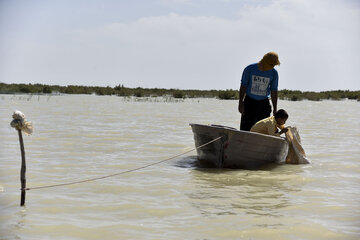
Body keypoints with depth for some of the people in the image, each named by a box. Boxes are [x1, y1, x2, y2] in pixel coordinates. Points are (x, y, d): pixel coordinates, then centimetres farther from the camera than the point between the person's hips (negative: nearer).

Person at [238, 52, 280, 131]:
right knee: (246, 128, -3)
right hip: (249, 102, -1)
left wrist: (275, 109, 2)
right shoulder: (250, 69, -7)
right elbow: (243, 86, -2)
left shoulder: (274, 73, -2)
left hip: (264, 103, 1)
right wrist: (240, 103, -6)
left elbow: (274, 91, 3)